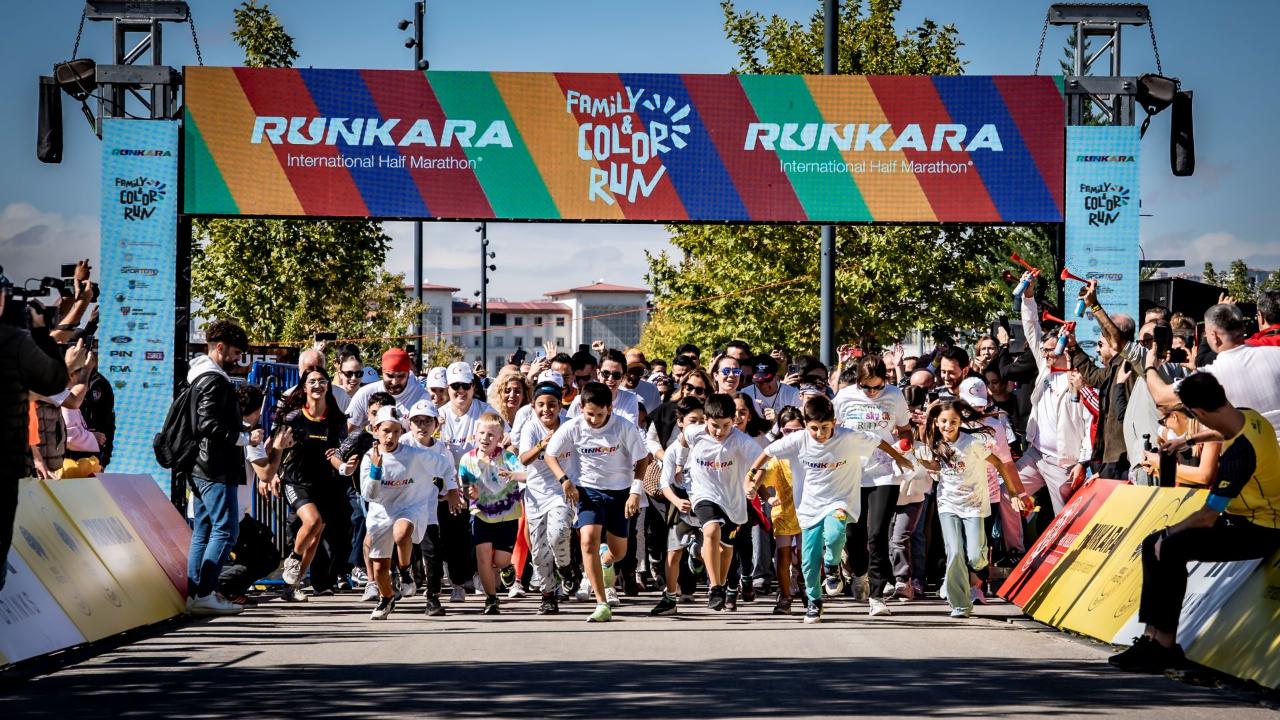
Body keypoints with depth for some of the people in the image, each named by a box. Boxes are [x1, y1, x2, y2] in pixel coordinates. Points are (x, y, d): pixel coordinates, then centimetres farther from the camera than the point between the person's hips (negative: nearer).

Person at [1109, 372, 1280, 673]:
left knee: (1171, 549, -27)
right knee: (1152, 545, 3)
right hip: (1245, 518, 10)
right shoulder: (1246, 416, -4)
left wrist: (1168, 533, -11)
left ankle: (1166, 645, -19)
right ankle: (1151, 637, -1)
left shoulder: (1238, 454, -31)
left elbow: (1207, 517, -26)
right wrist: (1187, 441, 33)